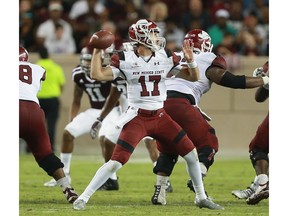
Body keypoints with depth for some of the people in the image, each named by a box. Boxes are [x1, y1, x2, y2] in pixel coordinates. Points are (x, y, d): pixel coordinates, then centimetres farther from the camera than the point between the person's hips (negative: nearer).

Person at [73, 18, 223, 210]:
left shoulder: (166, 57, 1)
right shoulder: (126, 60, -7)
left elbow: (194, 77, 6)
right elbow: (97, 75, -13)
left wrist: (190, 59, -11)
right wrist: (98, 50, -14)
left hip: (160, 117, 4)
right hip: (137, 119, -4)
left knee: (192, 154, 2)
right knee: (116, 162, -14)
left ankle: (201, 198, 20)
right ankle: (83, 198, -5)